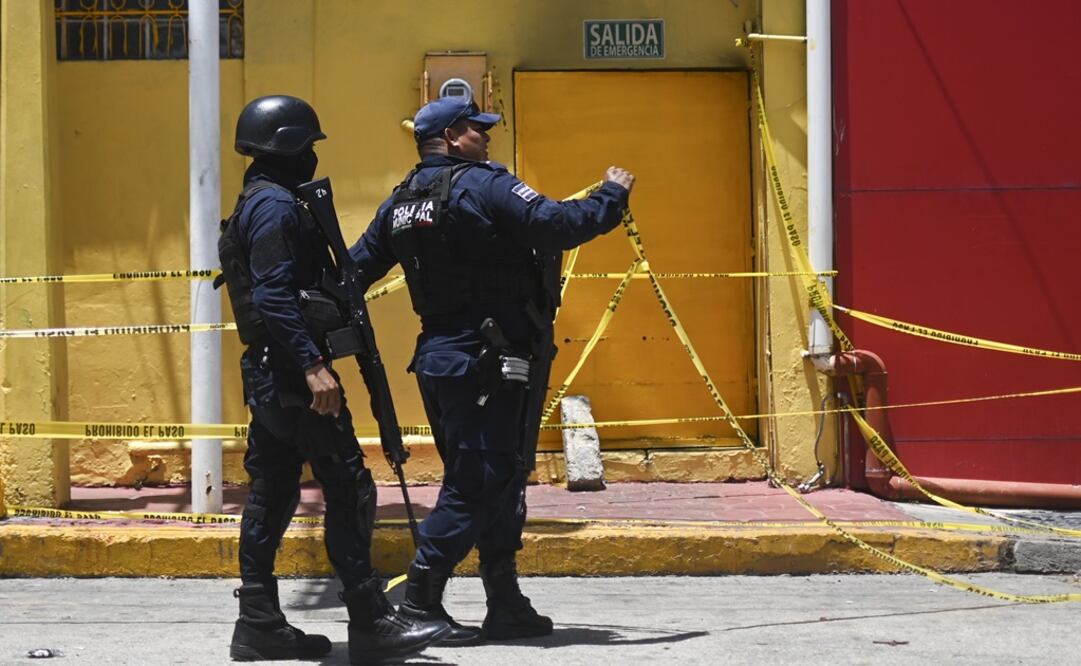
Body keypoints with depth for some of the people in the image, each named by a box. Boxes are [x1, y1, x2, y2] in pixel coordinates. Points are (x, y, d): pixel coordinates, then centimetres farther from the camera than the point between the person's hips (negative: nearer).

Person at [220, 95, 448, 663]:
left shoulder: (256, 204, 18)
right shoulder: (277, 206, -14)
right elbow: (274, 296, -23)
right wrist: (313, 365, -27)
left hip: (268, 375, 11)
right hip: (292, 375, -11)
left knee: (272, 494, 11)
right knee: (349, 491, -9)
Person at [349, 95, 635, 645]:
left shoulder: (401, 201, 13)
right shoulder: (483, 186, -12)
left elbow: (357, 268, 16)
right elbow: (558, 225, -20)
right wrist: (613, 196, -4)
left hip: (437, 356, 9)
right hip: (485, 362, -9)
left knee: (498, 479, 14)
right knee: (475, 482, -4)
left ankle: (506, 606, 17)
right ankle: (420, 601, -5)